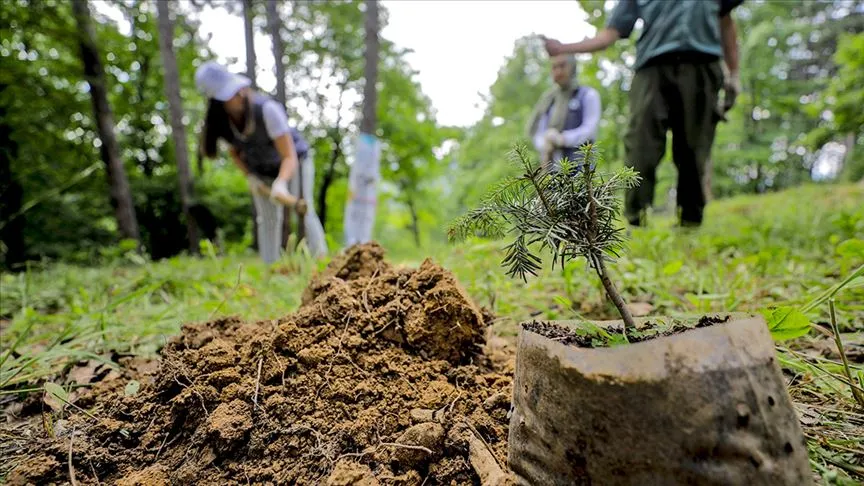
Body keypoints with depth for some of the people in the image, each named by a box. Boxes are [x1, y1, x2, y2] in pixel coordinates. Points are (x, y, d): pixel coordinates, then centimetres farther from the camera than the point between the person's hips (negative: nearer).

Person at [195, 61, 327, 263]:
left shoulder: (267, 109, -36)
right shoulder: (219, 121, -21)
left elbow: (290, 157, -38)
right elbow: (234, 151, 1)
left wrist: (281, 182, -55)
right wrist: (249, 176, -14)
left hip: (292, 161, -4)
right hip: (260, 171, 4)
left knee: (303, 212, -14)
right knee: (267, 220, 4)